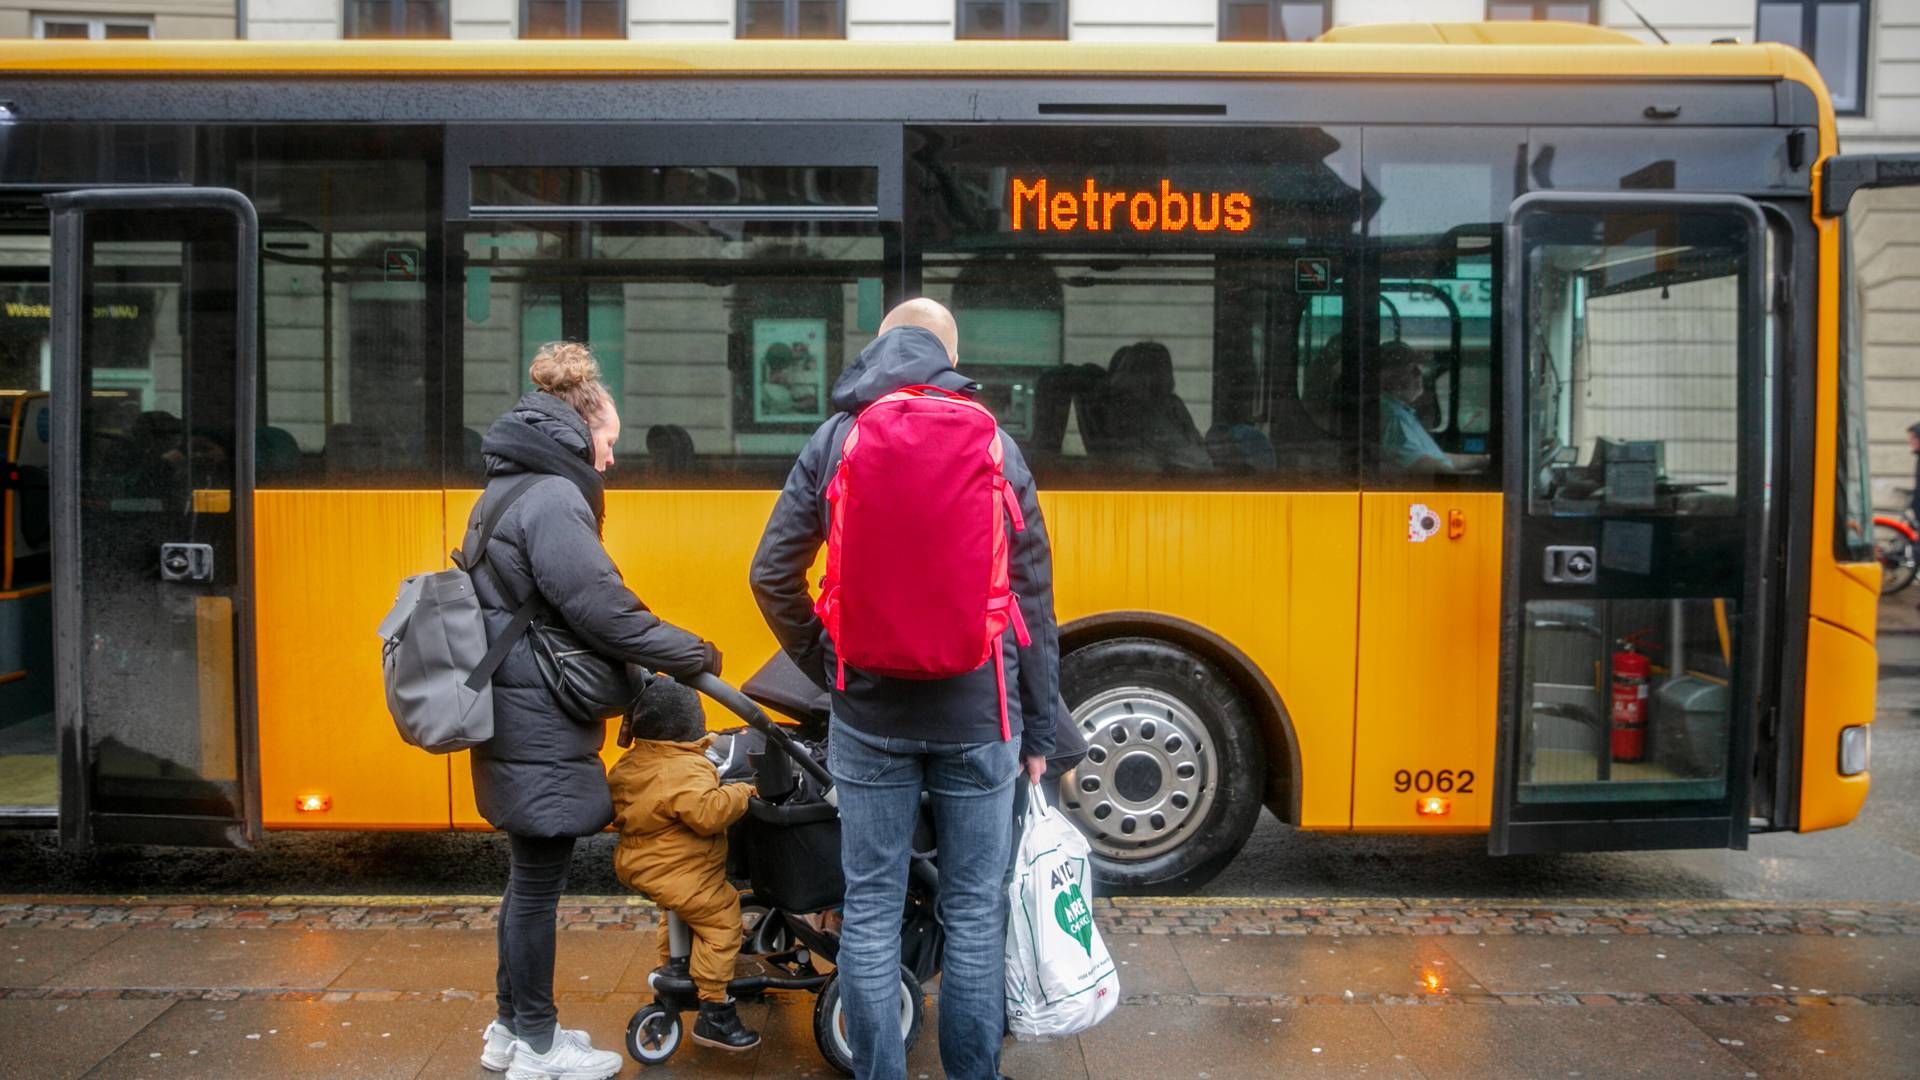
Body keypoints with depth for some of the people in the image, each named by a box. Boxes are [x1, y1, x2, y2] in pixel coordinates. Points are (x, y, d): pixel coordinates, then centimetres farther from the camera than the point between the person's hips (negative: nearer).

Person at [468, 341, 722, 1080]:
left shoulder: (511, 487, 14)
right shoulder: (552, 496, -18)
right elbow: (600, 606, -21)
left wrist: (634, 673, 16)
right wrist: (689, 654, -10)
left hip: (520, 717, 10)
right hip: (540, 724, -10)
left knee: (529, 875, 18)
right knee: (538, 880, 1)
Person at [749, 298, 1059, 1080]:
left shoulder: (833, 442, 2)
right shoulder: (994, 443, 1)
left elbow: (772, 575, 1)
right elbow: (1033, 599, 1)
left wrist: (825, 665, 11)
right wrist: (1039, 729, 7)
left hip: (869, 717, 0)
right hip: (976, 716, 0)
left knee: (870, 911, 10)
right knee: (975, 913, 11)